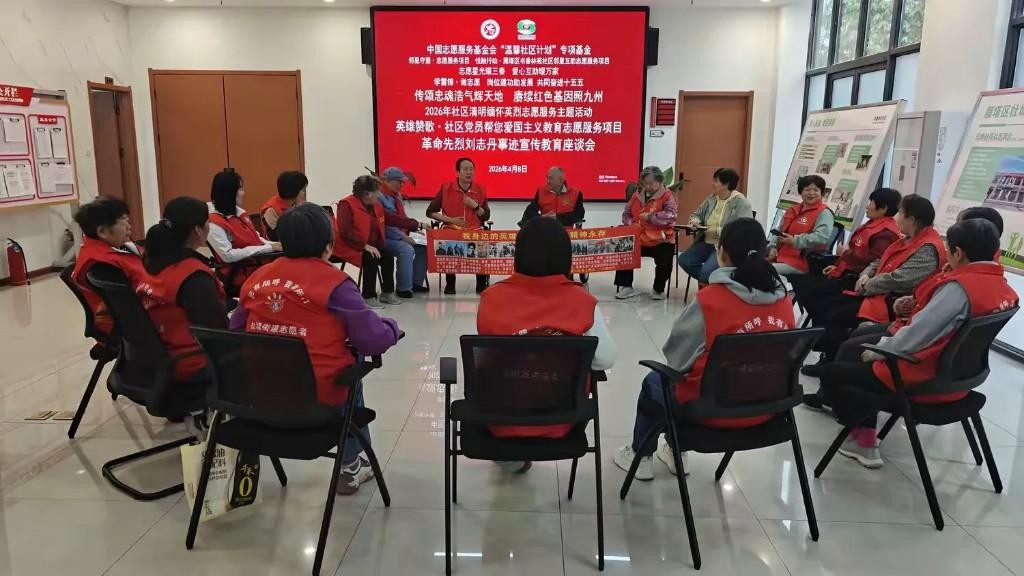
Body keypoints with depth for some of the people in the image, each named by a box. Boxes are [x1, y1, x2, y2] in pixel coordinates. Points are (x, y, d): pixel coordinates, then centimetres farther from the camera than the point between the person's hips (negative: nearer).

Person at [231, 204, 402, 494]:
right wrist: (393, 327, 6)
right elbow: (374, 340, -16)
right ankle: (352, 465, 38)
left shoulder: (257, 277, 2)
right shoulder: (334, 282, -13)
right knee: (351, 372, 28)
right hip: (318, 392, -5)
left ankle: (353, 464, 42)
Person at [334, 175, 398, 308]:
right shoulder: (347, 205, -17)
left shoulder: (376, 205, 8)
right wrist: (365, 246, -27)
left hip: (370, 245, 7)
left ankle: (387, 292, -1)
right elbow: (344, 233, -23)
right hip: (349, 247, -7)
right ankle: (368, 297, -20)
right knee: (371, 259, -31)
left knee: (388, 257, -16)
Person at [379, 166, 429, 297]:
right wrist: (402, 236, -24)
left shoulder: (397, 195, 15)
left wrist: (413, 227, 1)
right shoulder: (380, 196, -14)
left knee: (424, 247, -3)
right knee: (407, 249, -32)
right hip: (386, 237, -9)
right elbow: (387, 221, -22)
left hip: (401, 235, 9)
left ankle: (416, 282, 4)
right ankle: (404, 288, -23)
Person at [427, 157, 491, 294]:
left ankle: (482, 283, -4)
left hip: (475, 231, 1)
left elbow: (486, 216, 8)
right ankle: (450, 283, -7)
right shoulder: (446, 188, -1)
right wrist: (450, 220, -9)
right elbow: (430, 212, 2)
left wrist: (475, 206, -11)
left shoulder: (480, 189, 4)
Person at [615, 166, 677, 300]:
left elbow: (671, 215, -19)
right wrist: (631, 224, -2)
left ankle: (659, 290, 4)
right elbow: (626, 213, 19)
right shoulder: (637, 195, 11)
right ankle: (625, 286, 2)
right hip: (638, 239, 5)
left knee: (664, 263, -24)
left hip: (660, 240, -5)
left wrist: (650, 216, -22)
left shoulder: (667, 196, -5)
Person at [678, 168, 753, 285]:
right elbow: (697, 214, 24)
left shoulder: (740, 202, -12)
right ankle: (708, 281, 8)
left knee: (707, 270, -30)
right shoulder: (712, 199, 10)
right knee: (684, 260, -13)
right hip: (707, 243, 8)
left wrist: (717, 231, -23)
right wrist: (695, 221, -1)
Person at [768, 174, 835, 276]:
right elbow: (778, 231, 24)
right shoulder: (792, 210, 21)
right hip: (779, 256, 7)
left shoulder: (824, 213, -1)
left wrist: (795, 240, -23)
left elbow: (822, 237, -17)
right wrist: (773, 247, 4)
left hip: (801, 262, -7)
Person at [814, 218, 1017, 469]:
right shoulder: (1004, 288, 0)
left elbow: (915, 336, -25)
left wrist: (876, 350, -9)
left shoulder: (959, 287, -25)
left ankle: (864, 439, 14)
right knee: (852, 348, 19)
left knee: (830, 374, -1)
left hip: (925, 379, -9)